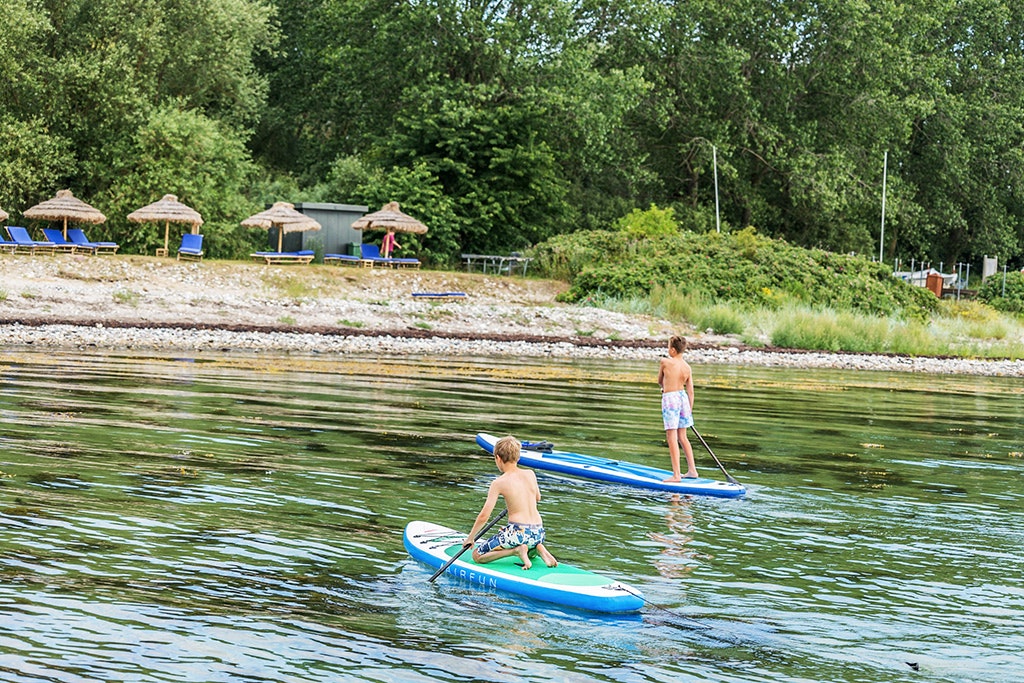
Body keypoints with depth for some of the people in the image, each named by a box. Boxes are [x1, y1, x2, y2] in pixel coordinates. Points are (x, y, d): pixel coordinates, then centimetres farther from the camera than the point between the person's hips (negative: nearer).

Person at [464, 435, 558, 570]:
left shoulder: (498, 483, -8)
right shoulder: (530, 474, 6)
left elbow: (484, 516, -8)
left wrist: (470, 537, 5)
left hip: (517, 532, -6)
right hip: (538, 532, 6)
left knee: (477, 556, 8)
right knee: (530, 552, 41)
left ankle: (517, 550, -9)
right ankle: (539, 549, 4)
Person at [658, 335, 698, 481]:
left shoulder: (665, 362, -9)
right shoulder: (687, 367, 4)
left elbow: (659, 381, 7)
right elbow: (690, 391, 5)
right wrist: (690, 410, 14)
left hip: (670, 398, -6)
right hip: (683, 397, 6)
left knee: (672, 437, -4)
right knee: (682, 437, 17)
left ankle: (676, 475, -6)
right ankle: (692, 470, 21)